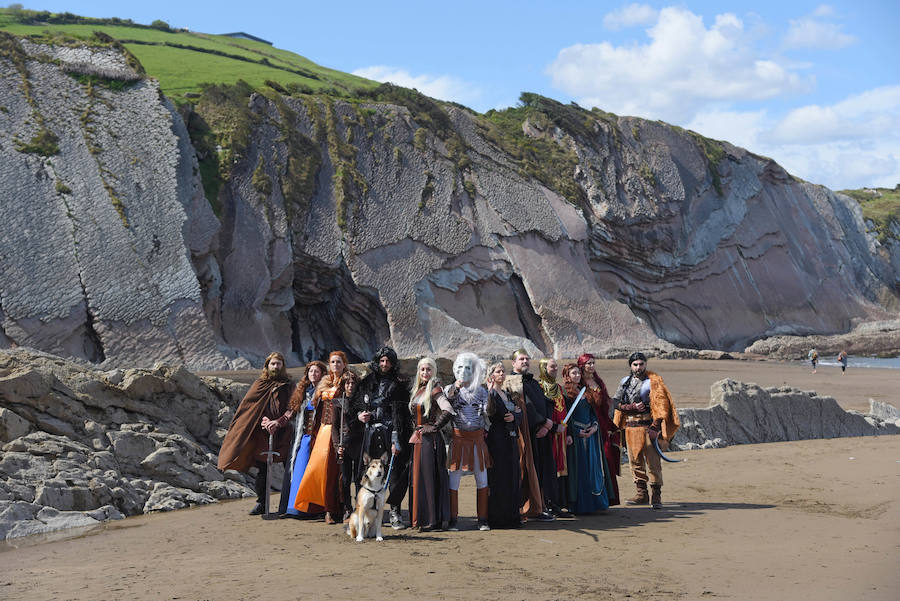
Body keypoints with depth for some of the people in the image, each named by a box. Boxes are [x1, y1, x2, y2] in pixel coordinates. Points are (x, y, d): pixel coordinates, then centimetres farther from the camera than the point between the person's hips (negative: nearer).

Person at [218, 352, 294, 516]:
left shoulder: (288, 386, 10)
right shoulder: (260, 384, 13)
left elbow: (292, 409, 0)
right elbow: (254, 408, 4)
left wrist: (278, 422, -15)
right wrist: (265, 421, -13)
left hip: (283, 434, -1)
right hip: (262, 434, 1)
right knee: (262, 470, 0)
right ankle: (261, 503, 11)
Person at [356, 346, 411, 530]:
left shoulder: (398, 385, 1)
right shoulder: (367, 382, 14)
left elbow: (399, 413, -7)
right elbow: (358, 405, 25)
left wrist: (396, 440, -15)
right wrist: (360, 415, 1)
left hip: (391, 433, -3)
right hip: (371, 434, 3)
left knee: (395, 472, -5)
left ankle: (395, 512, 2)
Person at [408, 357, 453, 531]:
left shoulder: (435, 390, -11)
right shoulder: (417, 390, 14)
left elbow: (448, 411, -24)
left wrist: (434, 427, -16)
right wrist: (415, 431, 15)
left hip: (430, 439, -9)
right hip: (417, 438, 9)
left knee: (429, 476, -6)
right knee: (417, 477, 11)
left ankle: (432, 520, -2)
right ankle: (420, 518, 18)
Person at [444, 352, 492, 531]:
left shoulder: (481, 390, 10)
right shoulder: (451, 389, 4)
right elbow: (448, 396, -19)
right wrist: (455, 387, -41)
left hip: (477, 438, 2)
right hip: (457, 439, -2)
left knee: (482, 479, 2)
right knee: (454, 479, -4)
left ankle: (482, 519, 9)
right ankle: (453, 519, 4)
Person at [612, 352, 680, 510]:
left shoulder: (654, 381, 1)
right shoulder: (625, 382, 13)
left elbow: (661, 404, -5)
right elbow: (617, 403, 7)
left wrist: (655, 425, -16)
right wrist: (633, 407, -10)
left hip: (648, 425, -4)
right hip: (631, 426, 4)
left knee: (653, 461, -7)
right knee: (635, 461, 7)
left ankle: (656, 496, -2)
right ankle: (641, 493, 15)